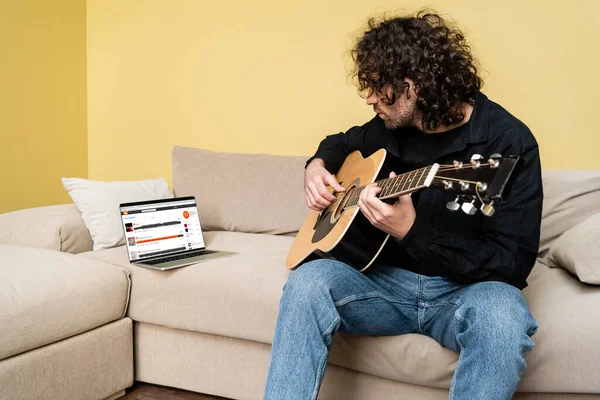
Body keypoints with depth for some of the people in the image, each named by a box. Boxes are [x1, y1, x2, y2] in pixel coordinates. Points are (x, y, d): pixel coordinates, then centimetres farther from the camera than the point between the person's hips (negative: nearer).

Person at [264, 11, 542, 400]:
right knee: (308, 281, -25)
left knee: (501, 316, -39)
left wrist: (411, 232, -30)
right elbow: (342, 143, 27)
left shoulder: (507, 142, -14)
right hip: (390, 279, 4)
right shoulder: (391, 126, 3)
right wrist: (317, 166, 2)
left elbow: (513, 262, -19)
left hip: (466, 289, -4)